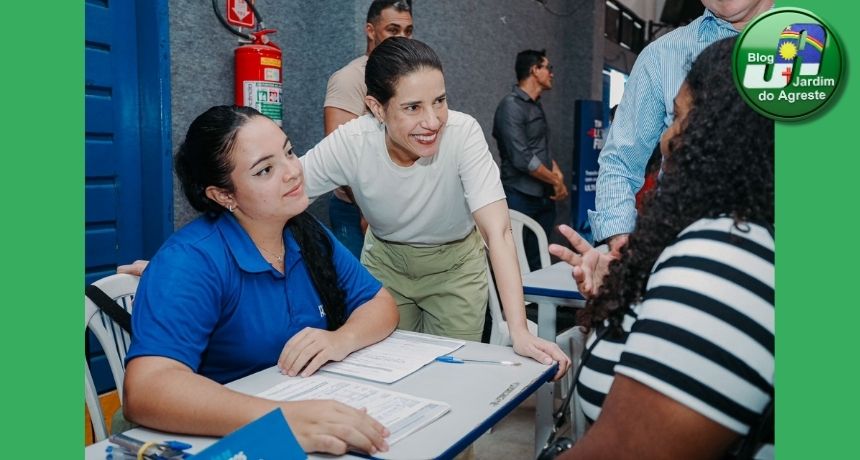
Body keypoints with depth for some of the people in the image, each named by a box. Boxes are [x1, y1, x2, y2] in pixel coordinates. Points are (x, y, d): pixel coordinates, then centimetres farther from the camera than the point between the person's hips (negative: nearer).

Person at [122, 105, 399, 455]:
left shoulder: (307, 233, 1)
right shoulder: (191, 261, -18)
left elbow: (380, 305, 5)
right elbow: (145, 389, -30)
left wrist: (342, 339, -17)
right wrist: (281, 418, -41)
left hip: (324, 414, 7)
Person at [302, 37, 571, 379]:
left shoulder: (463, 133, -29)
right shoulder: (349, 144, -26)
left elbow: (498, 231, -33)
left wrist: (519, 331, -40)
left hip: (455, 267, -1)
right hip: (385, 264, 1)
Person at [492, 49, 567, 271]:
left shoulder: (536, 106, 15)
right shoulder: (511, 105, -12)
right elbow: (522, 158, -19)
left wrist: (556, 171, 1)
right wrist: (556, 181, -9)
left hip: (545, 198, 8)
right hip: (521, 199, -8)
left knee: (537, 262, 10)